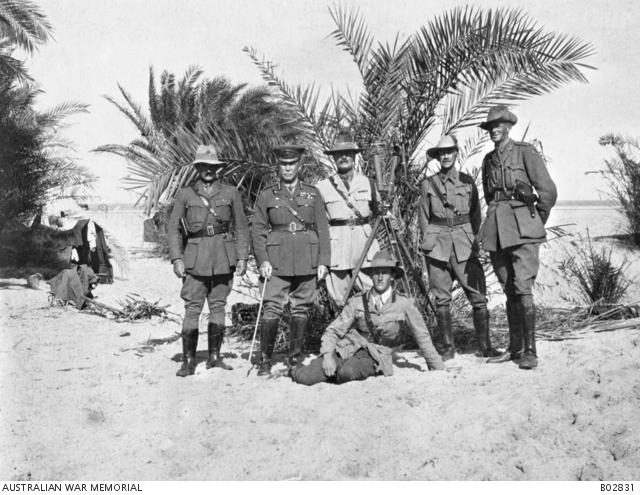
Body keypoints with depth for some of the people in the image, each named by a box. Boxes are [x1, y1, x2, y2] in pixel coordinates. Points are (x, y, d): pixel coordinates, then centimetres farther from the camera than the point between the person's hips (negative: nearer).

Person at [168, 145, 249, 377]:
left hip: (223, 257, 1)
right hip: (196, 256, -1)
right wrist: (176, 258, -4)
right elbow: (173, 227, 5)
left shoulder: (230, 193, 8)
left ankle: (214, 357, 17)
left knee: (218, 306, 7)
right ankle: (188, 361, 1)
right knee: (192, 309, -5)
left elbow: (241, 227, 9)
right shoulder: (185, 194, 6)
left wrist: (242, 257, 2)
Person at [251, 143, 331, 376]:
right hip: (277, 263, -1)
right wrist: (262, 260, -7)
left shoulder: (312, 194, 10)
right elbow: (258, 230, 5)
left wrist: (323, 261, 0)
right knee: (271, 309, -7)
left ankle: (295, 358, 16)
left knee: (301, 310, 5)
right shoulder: (266, 196, 7)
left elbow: (322, 229, 7)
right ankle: (265, 360, 1)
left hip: (307, 262, 1)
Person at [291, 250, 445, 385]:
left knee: (348, 372, -38)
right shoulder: (358, 302, 1)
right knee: (305, 377, -24)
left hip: (375, 356, -1)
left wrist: (440, 370, 12)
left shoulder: (405, 305, -4)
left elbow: (422, 338, 6)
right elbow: (333, 331, 0)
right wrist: (327, 355, -19)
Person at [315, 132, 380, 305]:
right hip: (336, 244, -1)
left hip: (364, 238, 1)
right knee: (339, 295, 0)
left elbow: (376, 212, 21)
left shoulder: (367, 183, 11)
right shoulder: (323, 187, 5)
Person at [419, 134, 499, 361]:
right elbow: (423, 217, 12)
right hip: (438, 245, 0)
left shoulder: (467, 181, 9)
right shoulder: (429, 184, 8)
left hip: (464, 243, 0)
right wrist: (428, 240, 3)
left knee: (478, 296, -5)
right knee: (441, 298, 1)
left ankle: (485, 346, 4)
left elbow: (476, 215, 13)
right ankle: (447, 347, 11)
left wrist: (474, 240, 4)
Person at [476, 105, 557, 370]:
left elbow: (549, 192, -4)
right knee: (509, 291, 9)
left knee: (523, 289, -12)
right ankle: (515, 348, 16)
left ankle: (530, 351, -7)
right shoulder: (488, 160, 16)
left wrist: (536, 222, 5)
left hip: (522, 228, -6)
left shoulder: (525, 152, -2)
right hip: (496, 229, 6)